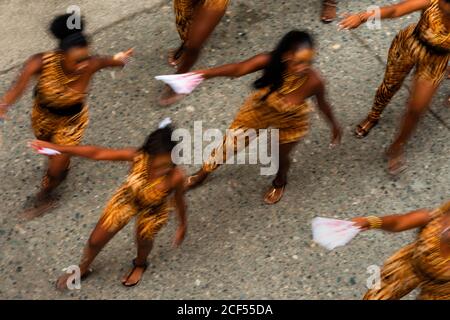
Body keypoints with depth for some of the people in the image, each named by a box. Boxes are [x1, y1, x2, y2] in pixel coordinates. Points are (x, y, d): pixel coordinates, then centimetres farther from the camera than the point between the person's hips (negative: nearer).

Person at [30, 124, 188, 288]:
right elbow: (96, 153, -30)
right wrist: (58, 148, -32)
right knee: (96, 241, 18)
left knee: (143, 242, 28)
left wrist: (182, 225, 0)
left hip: (152, 212, -2)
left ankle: (139, 265, 67)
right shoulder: (137, 156, -36)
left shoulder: (176, 177, -39)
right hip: (127, 200, 2)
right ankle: (82, 270, 53)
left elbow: (179, 201, -17)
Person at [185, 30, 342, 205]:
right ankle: (204, 171, 52)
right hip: (260, 109, 2)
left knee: (281, 156, 24)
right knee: (230, 143, 20)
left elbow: (322, 103, -16)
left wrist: (334, 125, 1)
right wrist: (208, 73, -39)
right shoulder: (269, 61, -37)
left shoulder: (313, 81, -38)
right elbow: (238, 69, -24)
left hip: (290, 122, -1)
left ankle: (280, 182, 64)